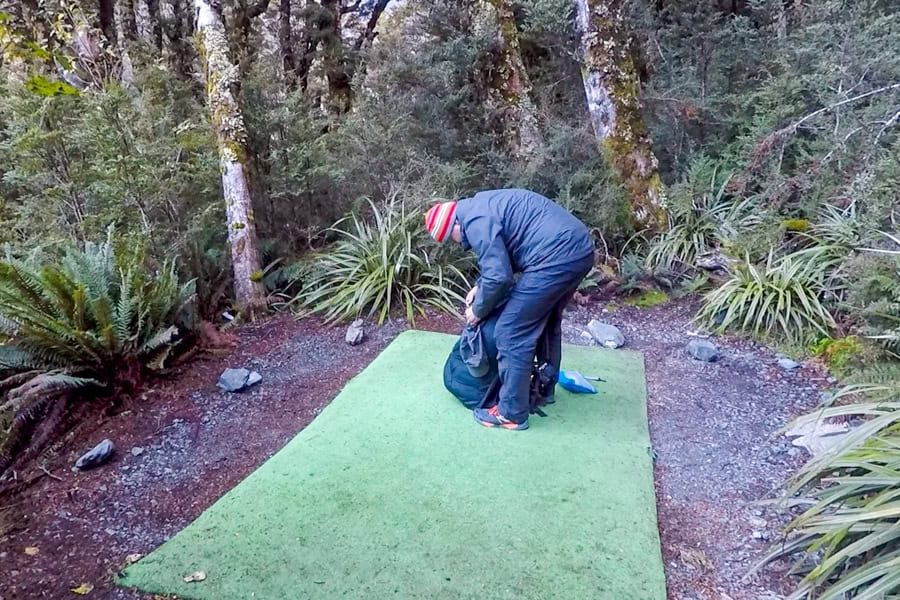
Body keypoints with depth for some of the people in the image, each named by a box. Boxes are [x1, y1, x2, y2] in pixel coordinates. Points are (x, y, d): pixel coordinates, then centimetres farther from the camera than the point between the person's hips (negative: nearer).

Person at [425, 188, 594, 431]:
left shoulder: (475, 220, -10)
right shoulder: (482, 205, 22)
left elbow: (499, 276, -13)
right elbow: (501, 257, 30)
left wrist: (479, 310, 3)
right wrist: (480, 286, 20)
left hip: (556, 258, -11)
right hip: (580, 248, 11)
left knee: (511, 333, -2)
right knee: (548, 321, 26)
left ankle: (511, 413, 8)